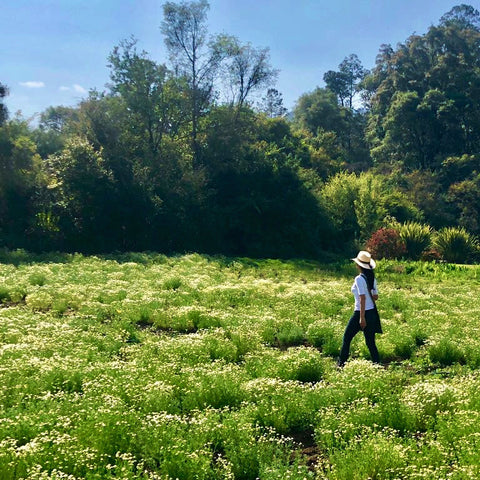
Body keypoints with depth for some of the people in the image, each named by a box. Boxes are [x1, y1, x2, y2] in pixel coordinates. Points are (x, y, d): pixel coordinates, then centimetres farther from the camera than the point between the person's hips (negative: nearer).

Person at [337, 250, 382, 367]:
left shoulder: (359, 279, -15)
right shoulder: (372, 278, 6)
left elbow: (362, 298, -20)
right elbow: (375, 297, 11)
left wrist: (362, 318, -21)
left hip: (361, 313, -7)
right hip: (372, 312, 7)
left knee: (347, 338, 9)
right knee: (370, 342, 11)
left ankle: (341, 364, 14)